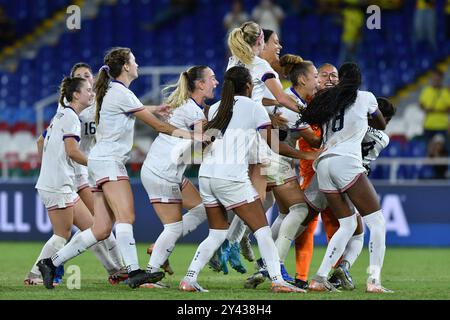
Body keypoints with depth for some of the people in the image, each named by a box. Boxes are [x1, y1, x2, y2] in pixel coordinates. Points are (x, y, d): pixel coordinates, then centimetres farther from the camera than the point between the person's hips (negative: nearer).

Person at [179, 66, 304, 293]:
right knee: (262, 229, -1)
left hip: (206, 174, 6)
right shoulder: (252, 107, 1)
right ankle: (277, 280, -11)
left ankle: (189, 279, 5)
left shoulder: (215, 109, 17)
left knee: (217, 234, 16)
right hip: (231, 177, -6)